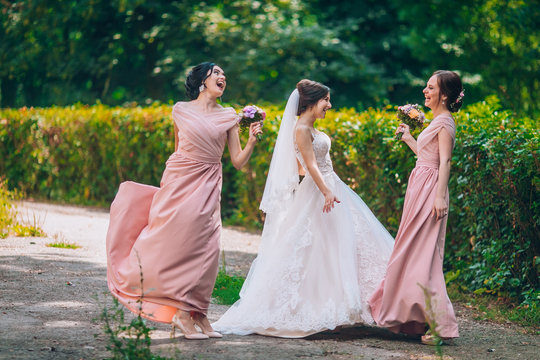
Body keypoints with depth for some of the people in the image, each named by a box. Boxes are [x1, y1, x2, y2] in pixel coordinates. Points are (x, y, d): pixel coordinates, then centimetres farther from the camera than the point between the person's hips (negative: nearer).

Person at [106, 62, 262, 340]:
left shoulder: (229, 117, 8)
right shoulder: (180, 111, 4)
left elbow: (238, 162, 4)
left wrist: (252, 141, -12)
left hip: (207, 189, 2)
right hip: (180, 183, -2)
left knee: (205, 248, -5)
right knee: (178, 243, -9)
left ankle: (196, 312, 2)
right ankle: (183, 313, -3)